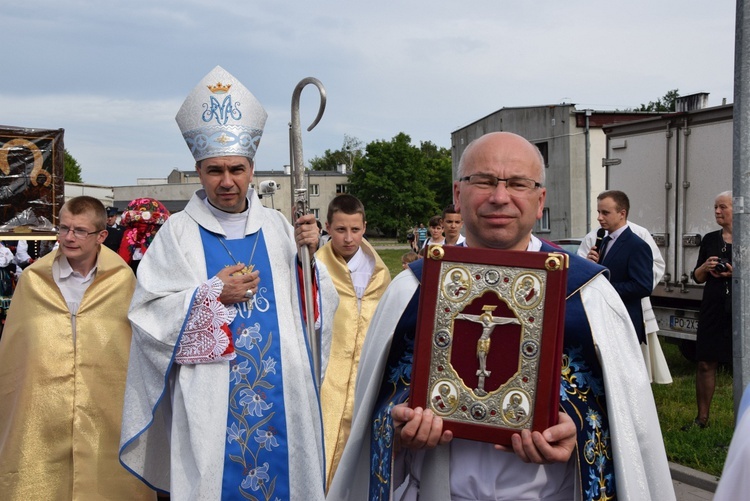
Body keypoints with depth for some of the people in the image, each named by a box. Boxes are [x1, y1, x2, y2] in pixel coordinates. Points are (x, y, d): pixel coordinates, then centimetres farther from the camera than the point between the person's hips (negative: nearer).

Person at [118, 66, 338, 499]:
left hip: (282, 398, 3)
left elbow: (317, 308, 2)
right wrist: (212, 293, -17)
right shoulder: (179, 232, -3)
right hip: (210, 404, -2)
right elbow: (147, 316, -7)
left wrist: (308, 256, -13)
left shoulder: (278, 227, 5)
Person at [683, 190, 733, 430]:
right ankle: (702, 418, 15)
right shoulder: (710, 240, 10)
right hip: (713, 308, 4)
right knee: (705, 363, 5)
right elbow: (697, 277, 13)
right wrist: (705, 268, -6)